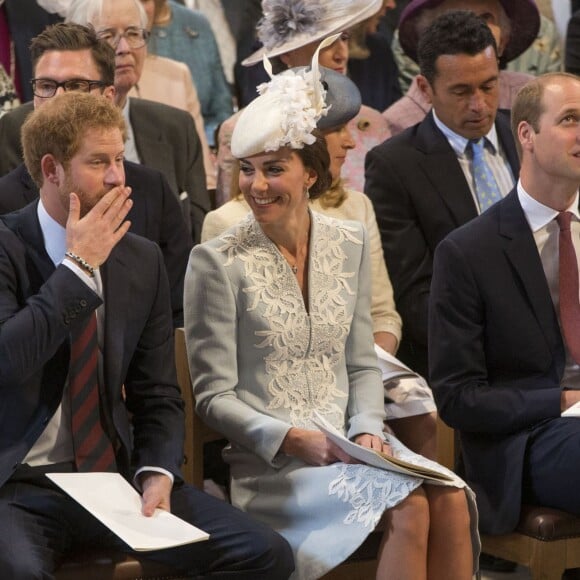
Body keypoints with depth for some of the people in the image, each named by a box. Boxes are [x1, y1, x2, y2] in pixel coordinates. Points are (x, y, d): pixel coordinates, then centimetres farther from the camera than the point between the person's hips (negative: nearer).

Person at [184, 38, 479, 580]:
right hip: (268, 463, -4)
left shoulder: (350, 243, 10)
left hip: (347, 445, 5)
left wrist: (366, 429, -5)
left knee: (451, 499, -25)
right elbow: (213, 394, -4)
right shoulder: (217, 261, -5)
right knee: (409, 506, -29)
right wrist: (294, 439, -16)